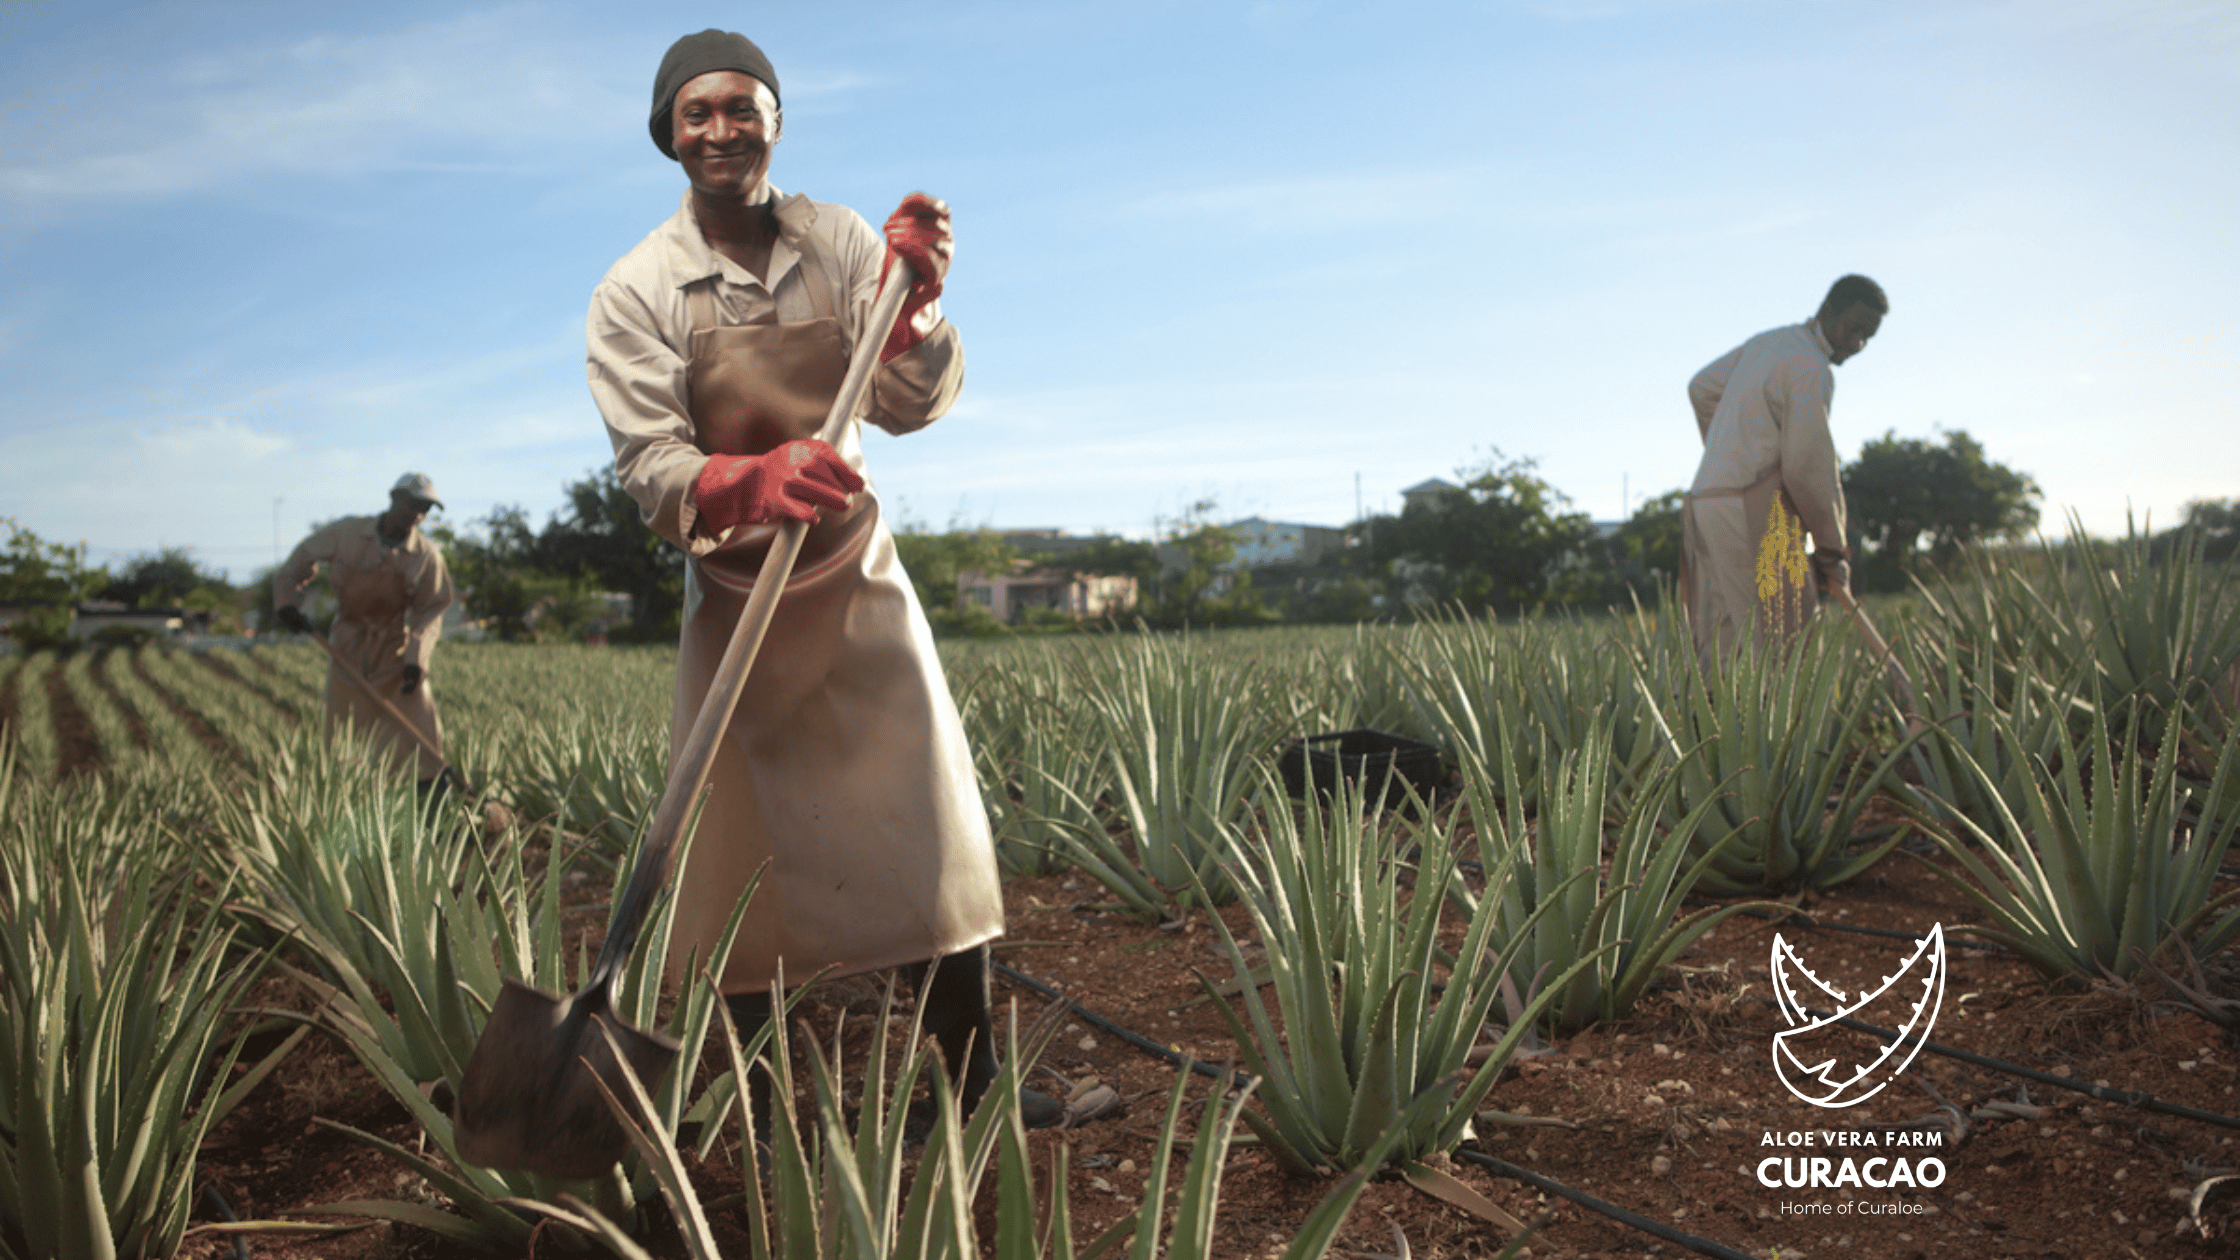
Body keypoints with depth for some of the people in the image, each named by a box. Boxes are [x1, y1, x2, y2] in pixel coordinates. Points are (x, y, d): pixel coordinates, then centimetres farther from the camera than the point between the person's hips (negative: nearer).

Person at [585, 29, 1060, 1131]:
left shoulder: (841, 243, -1)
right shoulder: (637, 292, -8)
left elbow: (910, 405, -9)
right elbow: (651, 469, -16)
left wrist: (913, 303, -28)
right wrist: (753, 482, -36)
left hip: (858, 578, 2)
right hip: (735, 596, -2)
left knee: (931, 830, 1)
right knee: (745, 855, 2)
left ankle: (974, 1083, 14)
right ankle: (767, 1119, 16)